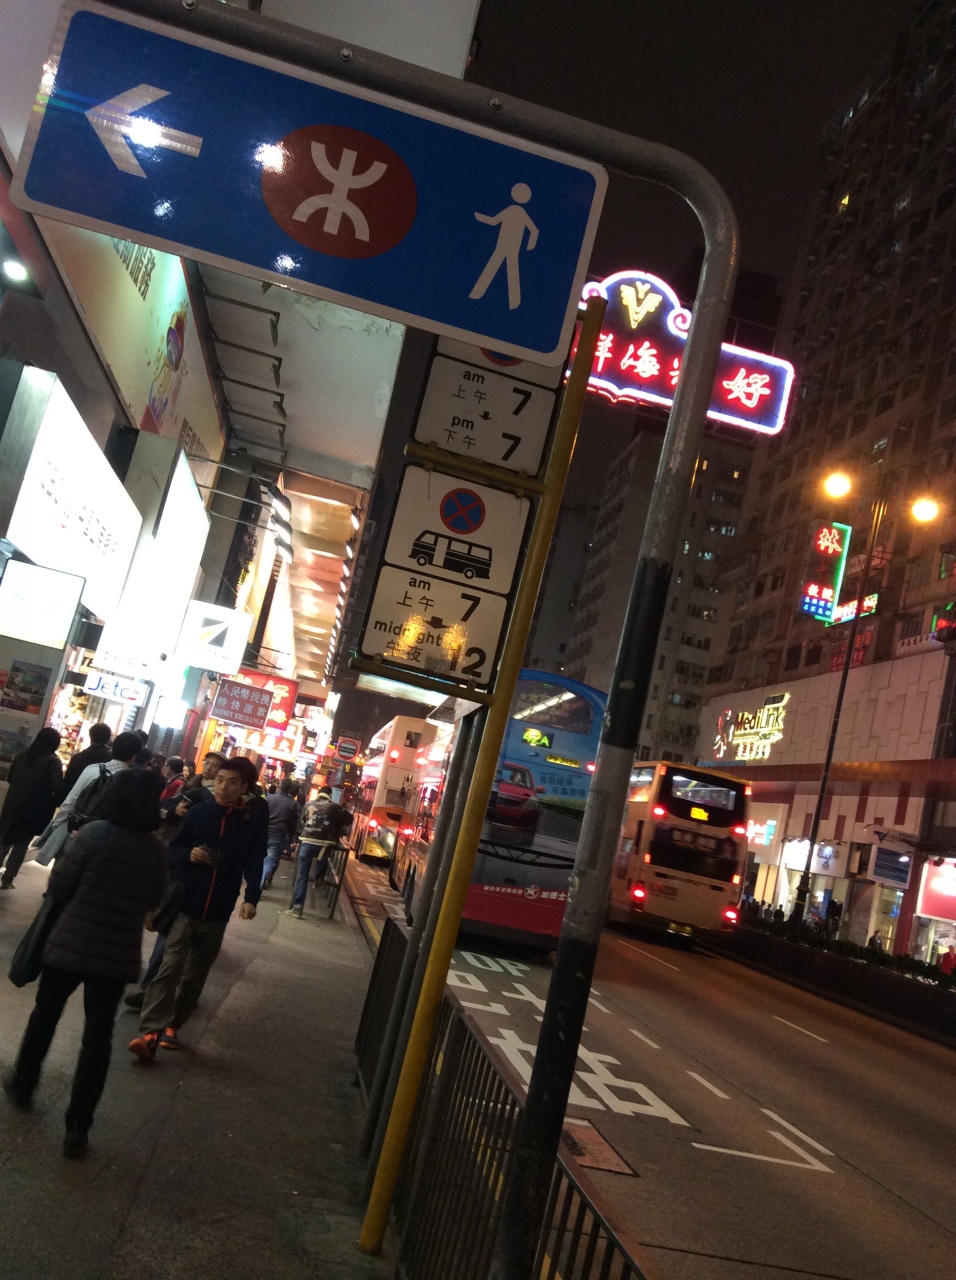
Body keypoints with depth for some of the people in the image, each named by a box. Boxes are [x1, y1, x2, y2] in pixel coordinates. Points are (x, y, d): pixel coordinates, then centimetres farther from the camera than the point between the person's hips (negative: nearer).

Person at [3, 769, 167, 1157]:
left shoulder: (94, 833, -15)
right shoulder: (157, 851, -5)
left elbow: (57, 888, -9)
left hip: (70, 945, -1)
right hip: (117, 955, 2)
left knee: (44, 1016, 22)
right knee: (98, 1036, 9)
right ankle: (77, 1128, 13)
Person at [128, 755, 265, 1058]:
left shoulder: (253, 825, 0)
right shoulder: (198, 813, 1)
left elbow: (254, 865, -5)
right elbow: (173, 849, 5)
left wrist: (250, 898, -20)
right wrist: (189, 855, -16)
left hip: (217, 912, 1)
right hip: (184, 904, -1)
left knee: (195, 975, 12)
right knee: (170, 967, -11)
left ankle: (172, 1025, 26)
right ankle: (150, 1032, -12)